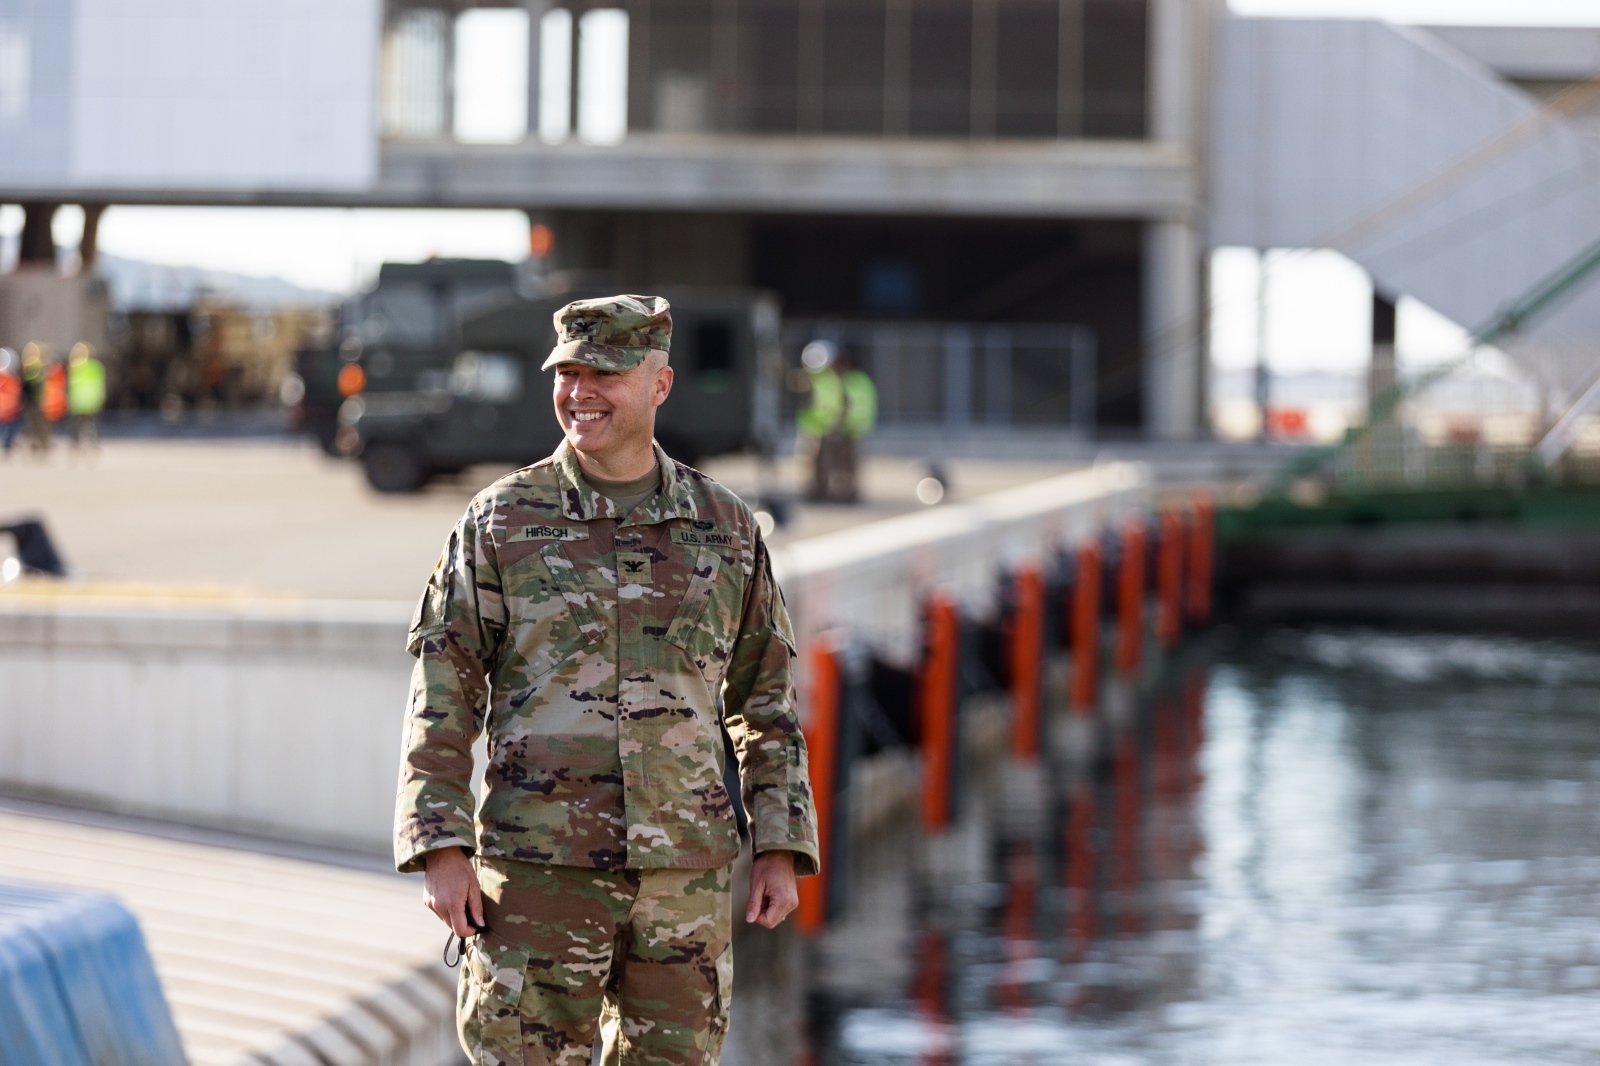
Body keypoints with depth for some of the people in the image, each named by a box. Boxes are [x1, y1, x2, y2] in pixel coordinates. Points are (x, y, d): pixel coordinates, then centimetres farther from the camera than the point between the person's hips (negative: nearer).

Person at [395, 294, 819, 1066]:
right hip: (539, 872, -2)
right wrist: (442, 853, -8)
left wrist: (781, 852, 6)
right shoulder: (500, 523, 1)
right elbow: (442, 701, 0)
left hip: (685, 877, 2)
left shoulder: (724, 529, 7)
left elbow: (767, 704, 13)